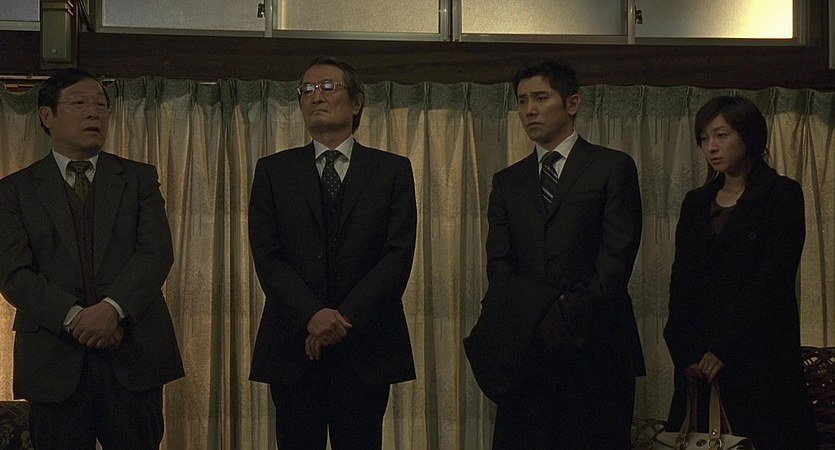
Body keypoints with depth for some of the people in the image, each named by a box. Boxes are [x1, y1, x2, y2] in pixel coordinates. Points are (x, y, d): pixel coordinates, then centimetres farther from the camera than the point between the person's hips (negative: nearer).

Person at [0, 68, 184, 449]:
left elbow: (157, 252, -2)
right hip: (55, 361, -1)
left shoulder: (139, 178, 11)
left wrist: (113, 308, -17)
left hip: (133, 357, 1)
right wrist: (75, 318, -15)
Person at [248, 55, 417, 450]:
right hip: (293, 345, 1)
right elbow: (266, 256, 1)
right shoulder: (274, 171, 10)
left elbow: (399, 254, -1)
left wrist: (346, 317, -12)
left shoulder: (392, 170, 8)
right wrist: (312, 315, -14)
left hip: (365, 343, -1)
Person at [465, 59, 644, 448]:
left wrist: (572, 314, -12)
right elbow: (498, 265, 8)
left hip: (594, 346, -3)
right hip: (526, 350, 3)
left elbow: (617, 257, -3)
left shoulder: (613, 168, 6)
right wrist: (544, 314, -9)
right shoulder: (507, 181, 17)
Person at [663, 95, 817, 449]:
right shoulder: (696, 203, 15)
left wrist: (725, 349, -14)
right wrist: (685, 354, -4)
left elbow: (772, 281, -10)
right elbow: (681, 283, 10)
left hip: (760, 357, -4)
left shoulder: (782, 195, -1)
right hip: (699, 364, 4)